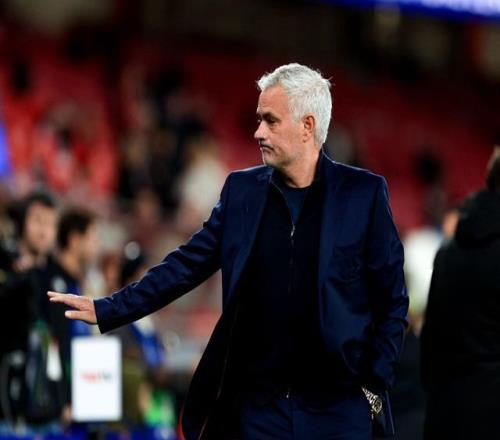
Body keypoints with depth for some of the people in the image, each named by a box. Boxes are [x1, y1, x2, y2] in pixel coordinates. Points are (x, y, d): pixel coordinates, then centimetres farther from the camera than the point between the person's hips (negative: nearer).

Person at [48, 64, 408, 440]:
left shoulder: (363, 193, -3)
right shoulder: (242, 189, 7)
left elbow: (392, 300, 0)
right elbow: (187, 264, 8)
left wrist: (374, 385, -5)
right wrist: (107, 310, 1)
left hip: (338, 408, -3)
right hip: (257, 405, 3)